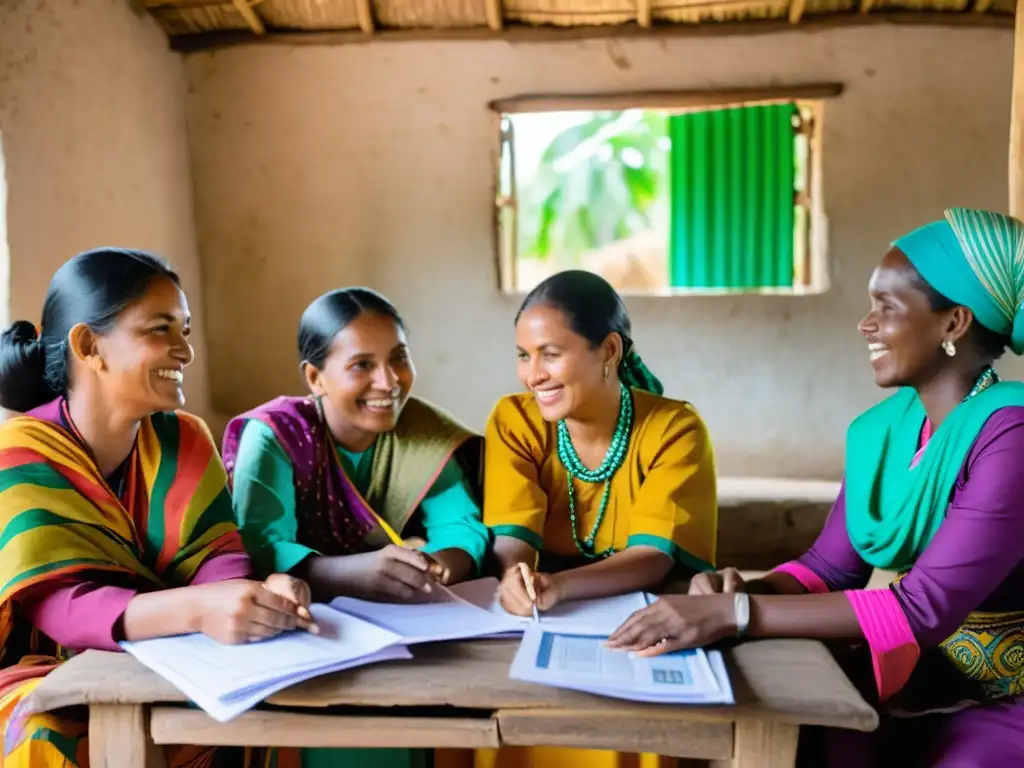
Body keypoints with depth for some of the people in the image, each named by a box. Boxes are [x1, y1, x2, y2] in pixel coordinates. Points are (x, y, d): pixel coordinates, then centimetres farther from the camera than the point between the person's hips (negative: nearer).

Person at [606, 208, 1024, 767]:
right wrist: (745, 590, -18)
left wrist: (738, 614, -32)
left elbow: (928, 606, -28)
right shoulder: (881, 429, 3)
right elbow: (828, 565, 4)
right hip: (916, 680, 6)